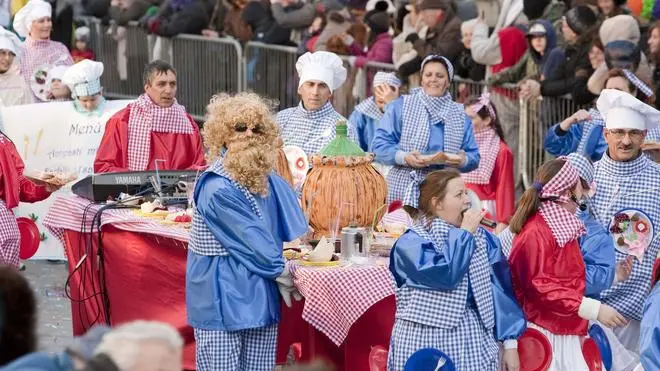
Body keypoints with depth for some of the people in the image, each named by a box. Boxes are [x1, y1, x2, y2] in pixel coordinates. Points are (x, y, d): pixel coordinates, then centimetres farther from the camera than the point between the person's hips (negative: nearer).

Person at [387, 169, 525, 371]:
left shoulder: (481, 238, 7)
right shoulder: (411, 242, -7)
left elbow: (499, 291, 5)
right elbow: (444, 274, -22)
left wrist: (510, 343, -1)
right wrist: (465, 233, -11)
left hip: (474, 341, 4)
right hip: (426, 341, -4)